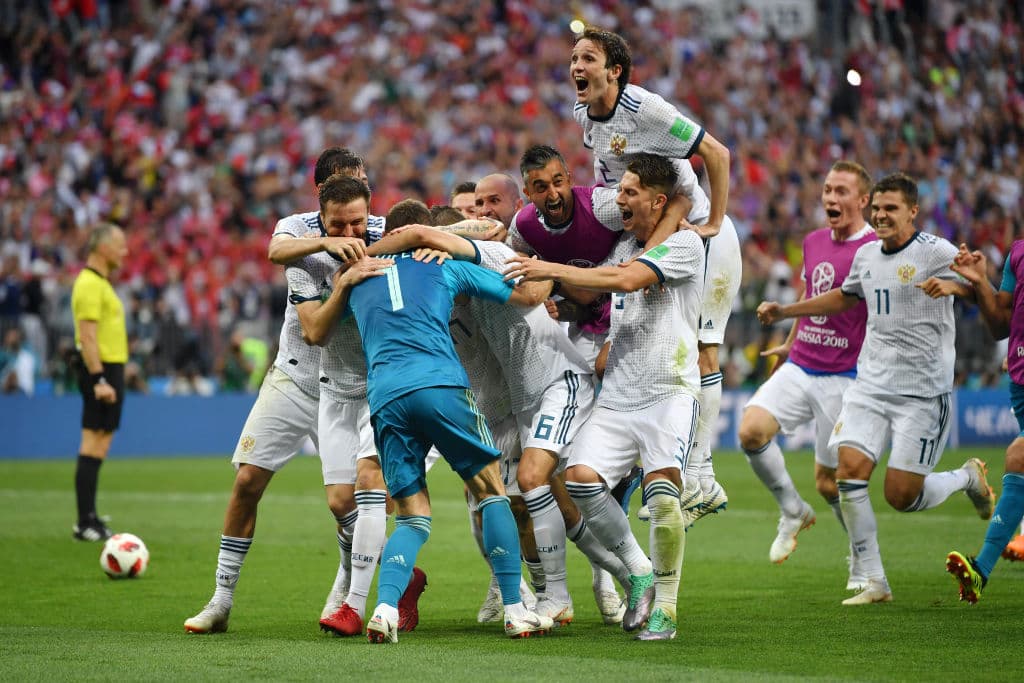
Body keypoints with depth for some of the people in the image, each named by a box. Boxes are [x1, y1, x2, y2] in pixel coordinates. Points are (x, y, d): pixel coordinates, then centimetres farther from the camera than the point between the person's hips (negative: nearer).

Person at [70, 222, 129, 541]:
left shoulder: (100, 282, 18)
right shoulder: (89, 284, -14)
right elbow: (88, 337, -21)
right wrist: (98, 380, -26)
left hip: (108, 370, 10)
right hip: (101, 371, -10)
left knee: (98, 446, 12)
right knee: (94, 445, -9)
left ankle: (89, 519, 17)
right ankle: (85, 523, -9)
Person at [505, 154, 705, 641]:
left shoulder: (684, 243, -6)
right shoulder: (624, 245, 17)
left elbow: (628, 279, -20)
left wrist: (553, 270, -19)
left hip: (668, 393, -7)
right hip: (616, 396, 7)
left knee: (661, 488, -22)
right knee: (580, 477, -13)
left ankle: (665, 607, -9)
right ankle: (639, 574, 4)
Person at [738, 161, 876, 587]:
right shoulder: (813, 242, 10)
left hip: (844, 377, -6)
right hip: (799, 368, 6)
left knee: (828, 481, -2)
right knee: (751, 430, -17)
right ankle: (792, 511, 6)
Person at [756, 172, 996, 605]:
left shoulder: (934, 252, -8)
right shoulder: (866, 255, 12)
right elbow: (844, 297, 32)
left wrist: (953, 285, -37)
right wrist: (782, 312, 29)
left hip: (923, 391, -6)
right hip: (870, 385, 6)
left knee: (902, 496, -8)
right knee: (849, 471, -12)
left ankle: (968, 477, 24)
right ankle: (873, 582, -2)